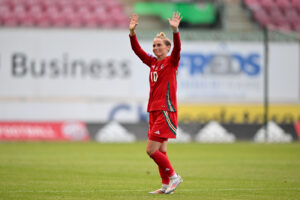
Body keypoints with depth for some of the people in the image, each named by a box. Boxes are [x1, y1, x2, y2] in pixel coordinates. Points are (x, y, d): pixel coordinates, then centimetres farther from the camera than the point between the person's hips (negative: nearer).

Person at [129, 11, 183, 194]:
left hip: (166, 111, -8)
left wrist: (175, 30, -37)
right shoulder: (153, 62, 14)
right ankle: (166, 185, 13)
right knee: (160, 150, 8)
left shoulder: (172, 62, -4)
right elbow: (137, 50, 9)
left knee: (151, 150, -11)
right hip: (154, 110, 8)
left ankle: (174, 176, 1)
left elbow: (177, 49, -22)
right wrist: (132, 32, -4)